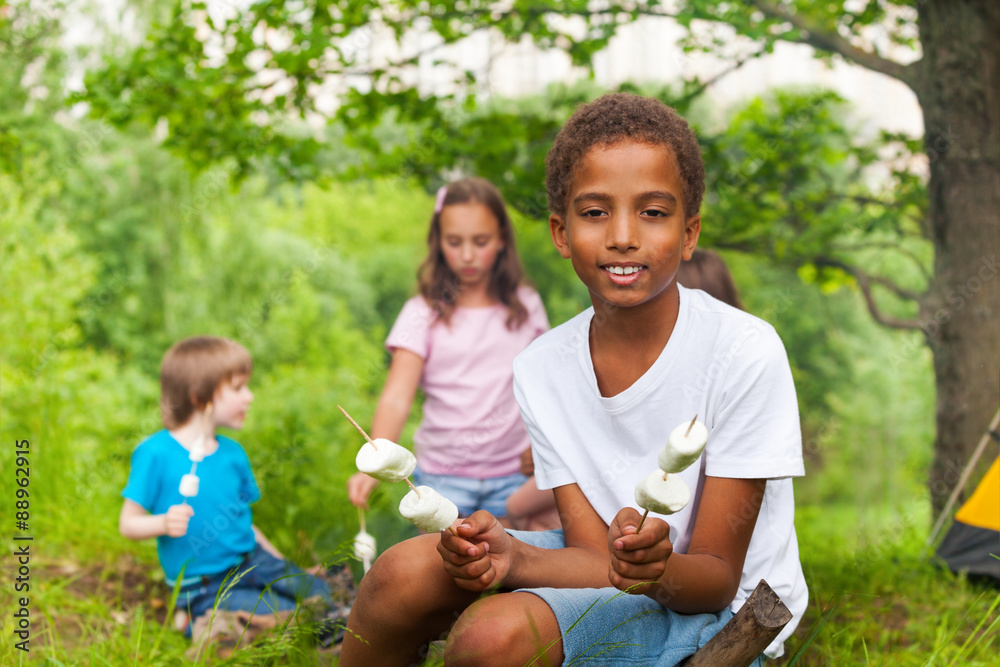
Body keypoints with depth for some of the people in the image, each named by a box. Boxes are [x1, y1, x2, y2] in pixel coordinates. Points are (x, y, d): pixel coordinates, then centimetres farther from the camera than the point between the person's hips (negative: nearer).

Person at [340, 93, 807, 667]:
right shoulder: (542, 369, -6)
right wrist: (514, 558, -32)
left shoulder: (745, 352, -21)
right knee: (406, 572, -17)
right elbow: (594, 555, -10)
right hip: (600, 569, 5)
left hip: (726, 613, -4)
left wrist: (657, 571, -41)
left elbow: (717, 576, -17)